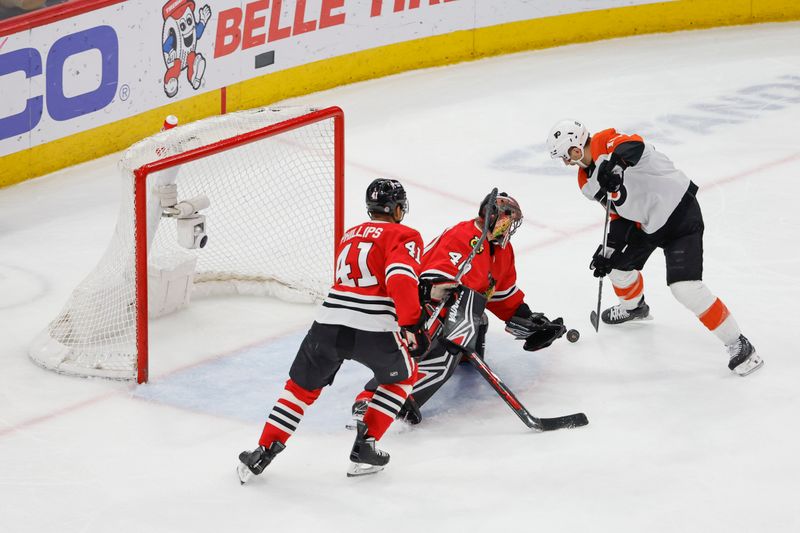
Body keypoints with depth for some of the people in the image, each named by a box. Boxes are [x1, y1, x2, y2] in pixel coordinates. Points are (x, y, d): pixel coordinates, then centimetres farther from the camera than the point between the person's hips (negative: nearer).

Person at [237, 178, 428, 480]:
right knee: (402, 376, 24)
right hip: (374, 330, -4)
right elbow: (400, 277, -16)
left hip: (329, 323, 4)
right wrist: (412, 325, -15)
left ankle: (263, 452, 12)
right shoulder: (405, 236, 4)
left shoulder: (350, 235, 26)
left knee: (302, 386, 21)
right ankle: (364, 448, 17)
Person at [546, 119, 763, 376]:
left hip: (680, 214, -10)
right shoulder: (588, 181, 7)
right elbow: (619, 214, 11)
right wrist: (610, 248, 0)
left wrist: (615, 163, -62)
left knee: (685, 287, -19)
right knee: (618, 263, 22)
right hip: (646, 223, 10)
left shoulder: (605, 143, -21)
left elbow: (633, 146, -44)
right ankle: (634, 307, 55)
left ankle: (738, 344, -10)